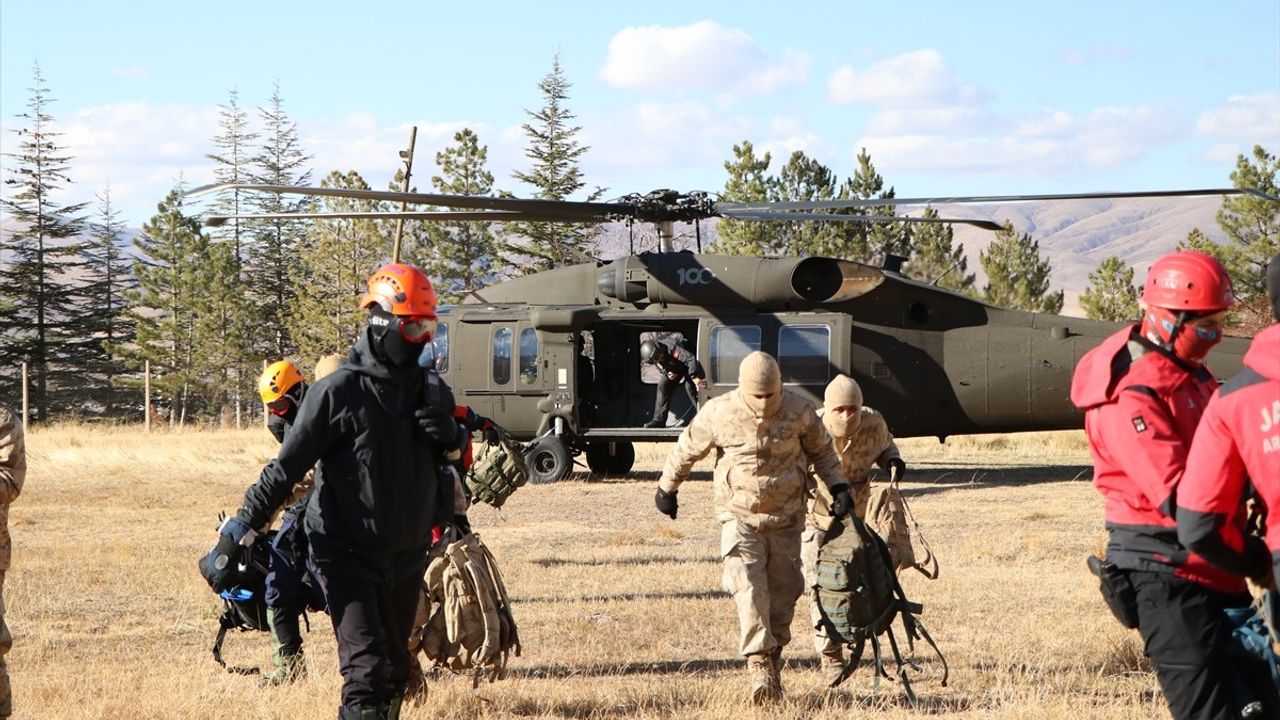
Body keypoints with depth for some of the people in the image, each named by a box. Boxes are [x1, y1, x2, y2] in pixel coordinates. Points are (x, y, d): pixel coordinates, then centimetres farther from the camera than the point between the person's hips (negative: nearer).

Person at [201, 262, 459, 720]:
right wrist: (235, 537, -14)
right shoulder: (339, 392, -10)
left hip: (407, 557, 6)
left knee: (394, 673, 15)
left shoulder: (433, 394, 8)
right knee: (366, 672, -17)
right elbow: (286, 468, -9)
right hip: (347, 556, -6)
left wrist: (452, 438, -5)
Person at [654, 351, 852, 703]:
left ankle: (773, 659, 24)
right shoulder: (719, 414, -13)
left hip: (786, 518, 2)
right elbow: (686, 450, 4)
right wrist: (667, 489, 14)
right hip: (740, 518, -2)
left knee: (784, 593, 6)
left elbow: (822, 450, 10)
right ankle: (758, 663, -22)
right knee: (749, 588, -18)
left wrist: (838, 487, 0)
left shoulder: (799, 412, -8)